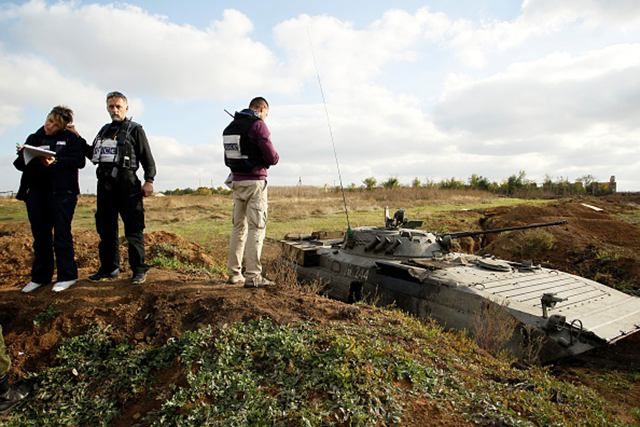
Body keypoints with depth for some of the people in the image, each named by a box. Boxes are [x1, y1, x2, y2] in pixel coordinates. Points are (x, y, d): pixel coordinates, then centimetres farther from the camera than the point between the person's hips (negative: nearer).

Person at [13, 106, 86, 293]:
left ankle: (66, 276, 6)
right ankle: (40, 276, 19)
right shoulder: (35, 138, 15)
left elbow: (79, 161, -10)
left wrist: (56, 162, -22)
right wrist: (23, 154, -10)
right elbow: (20, 164, 11)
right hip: (36, 192, 5)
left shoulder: (71, 138, 3)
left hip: (62, 192, -4)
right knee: (40, 235, 9)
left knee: (61, 234, -3)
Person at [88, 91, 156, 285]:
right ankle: (109, 268, 20)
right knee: (105, 227, 10)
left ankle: (139, 269, -1)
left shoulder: (135, 129, 2)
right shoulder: (104, 130, 20)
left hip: (127, 184, -6)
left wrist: (149, 180, -14)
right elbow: (92, 153, 25)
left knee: (133, 228, -6)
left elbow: (147, 157, -5)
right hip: (105, 183, 7)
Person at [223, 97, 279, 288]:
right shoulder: (258, 125, -8)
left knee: (239, 227, 12)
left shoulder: (230, 127, 14)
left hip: (237, 181, 7)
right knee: (256, 228, -5)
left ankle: (234, 273, 16)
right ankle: (252, 275, -6)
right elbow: (272, 157, -12)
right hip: (255, 182, -7)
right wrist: (275, 157, 9)